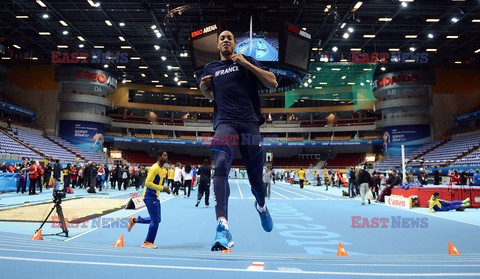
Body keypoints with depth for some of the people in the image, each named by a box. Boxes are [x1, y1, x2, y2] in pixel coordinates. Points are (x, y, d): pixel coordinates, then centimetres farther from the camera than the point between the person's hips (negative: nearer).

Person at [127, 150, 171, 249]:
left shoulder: (163, 169, 10)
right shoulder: (154, 168, -19)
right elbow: (148, 183, -25)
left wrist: (164, 189, 5)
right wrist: (162, 188, -26)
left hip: (155, 196, 10)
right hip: (150, 197, -10)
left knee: (156, 219, 15)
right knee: (155, 220, -5)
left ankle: (134, 220, 27)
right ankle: (147, 242, 10)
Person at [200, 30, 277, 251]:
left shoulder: (247, 62, 14)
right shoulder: (210, 68, 22)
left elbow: (273, 83, 4)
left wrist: (247, 64, -3)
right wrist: (203, 87, 11)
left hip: (249, 123, 0)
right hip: (225, 122, 1)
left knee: (255, 176, 5)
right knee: (221, 165, -28)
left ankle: (261, 206, 40)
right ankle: (223, 227, -37)